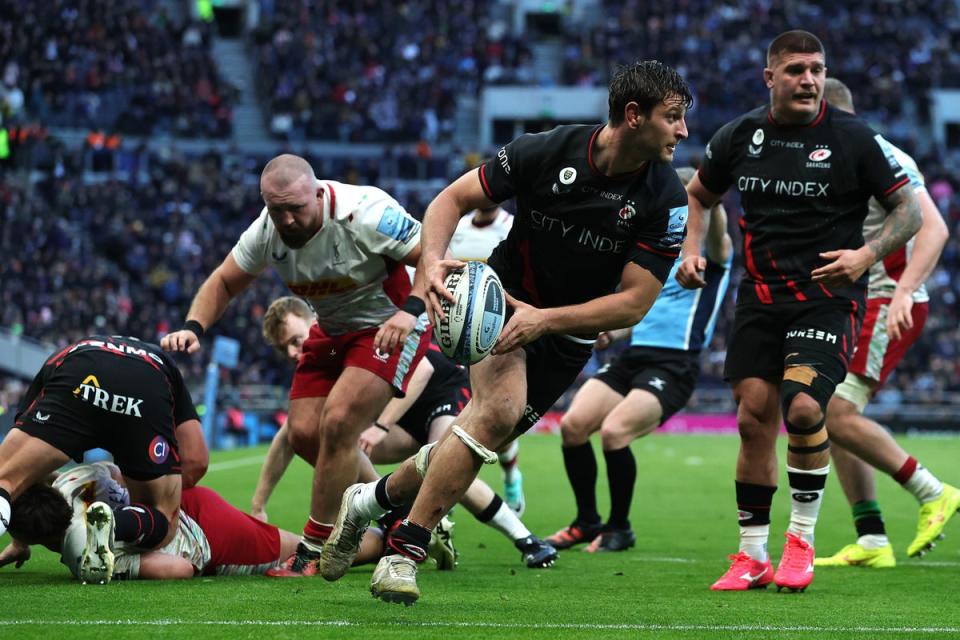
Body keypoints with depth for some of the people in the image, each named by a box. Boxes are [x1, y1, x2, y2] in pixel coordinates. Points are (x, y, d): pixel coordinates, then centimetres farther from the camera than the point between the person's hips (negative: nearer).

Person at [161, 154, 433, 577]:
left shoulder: (363, 214, -30)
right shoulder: (265, 232, -11)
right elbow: (224, 282, 5)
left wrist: (410, 311, -41)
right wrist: (193, 328, -13)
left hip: (388, 329, -7)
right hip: (332, 332, 7)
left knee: (338, 424, -21)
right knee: (305, 434, -2)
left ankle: (315, 550, -10)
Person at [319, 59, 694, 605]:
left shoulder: (666, 200, -17)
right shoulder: (547, 152, -19)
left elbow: (635, 302, -17)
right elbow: (455, 198, -9)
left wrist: (545, 319, -27)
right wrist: (432, 261, -28)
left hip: (571, 334, 3)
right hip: (504, 294, -2)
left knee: (487, 437, 0)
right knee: (499, 407, -27)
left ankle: (371, 499, 27)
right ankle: (405, 549, -18)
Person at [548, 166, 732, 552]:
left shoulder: (710, 251, 0)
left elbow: (717, 230, -25)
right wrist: (613, 333, 10)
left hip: (674, 364, -7)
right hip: (634, 357, 7)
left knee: (613, 431, -24)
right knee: (573, 424, -9)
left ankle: (620, 528, -4)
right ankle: (587, 523, 8)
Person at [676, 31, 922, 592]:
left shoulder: (854, 138, -6)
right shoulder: (740, 136, 4)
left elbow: (909, 212, -2)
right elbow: (700, 194, 22)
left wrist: (866, 255, -17)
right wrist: (692, 250, 6)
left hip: (828, 298, -4)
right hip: (760, 296, 4)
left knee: (803, 406, -22)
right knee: (754, 418, 0)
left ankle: (802, 540, -3)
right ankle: (753, 556, 12)